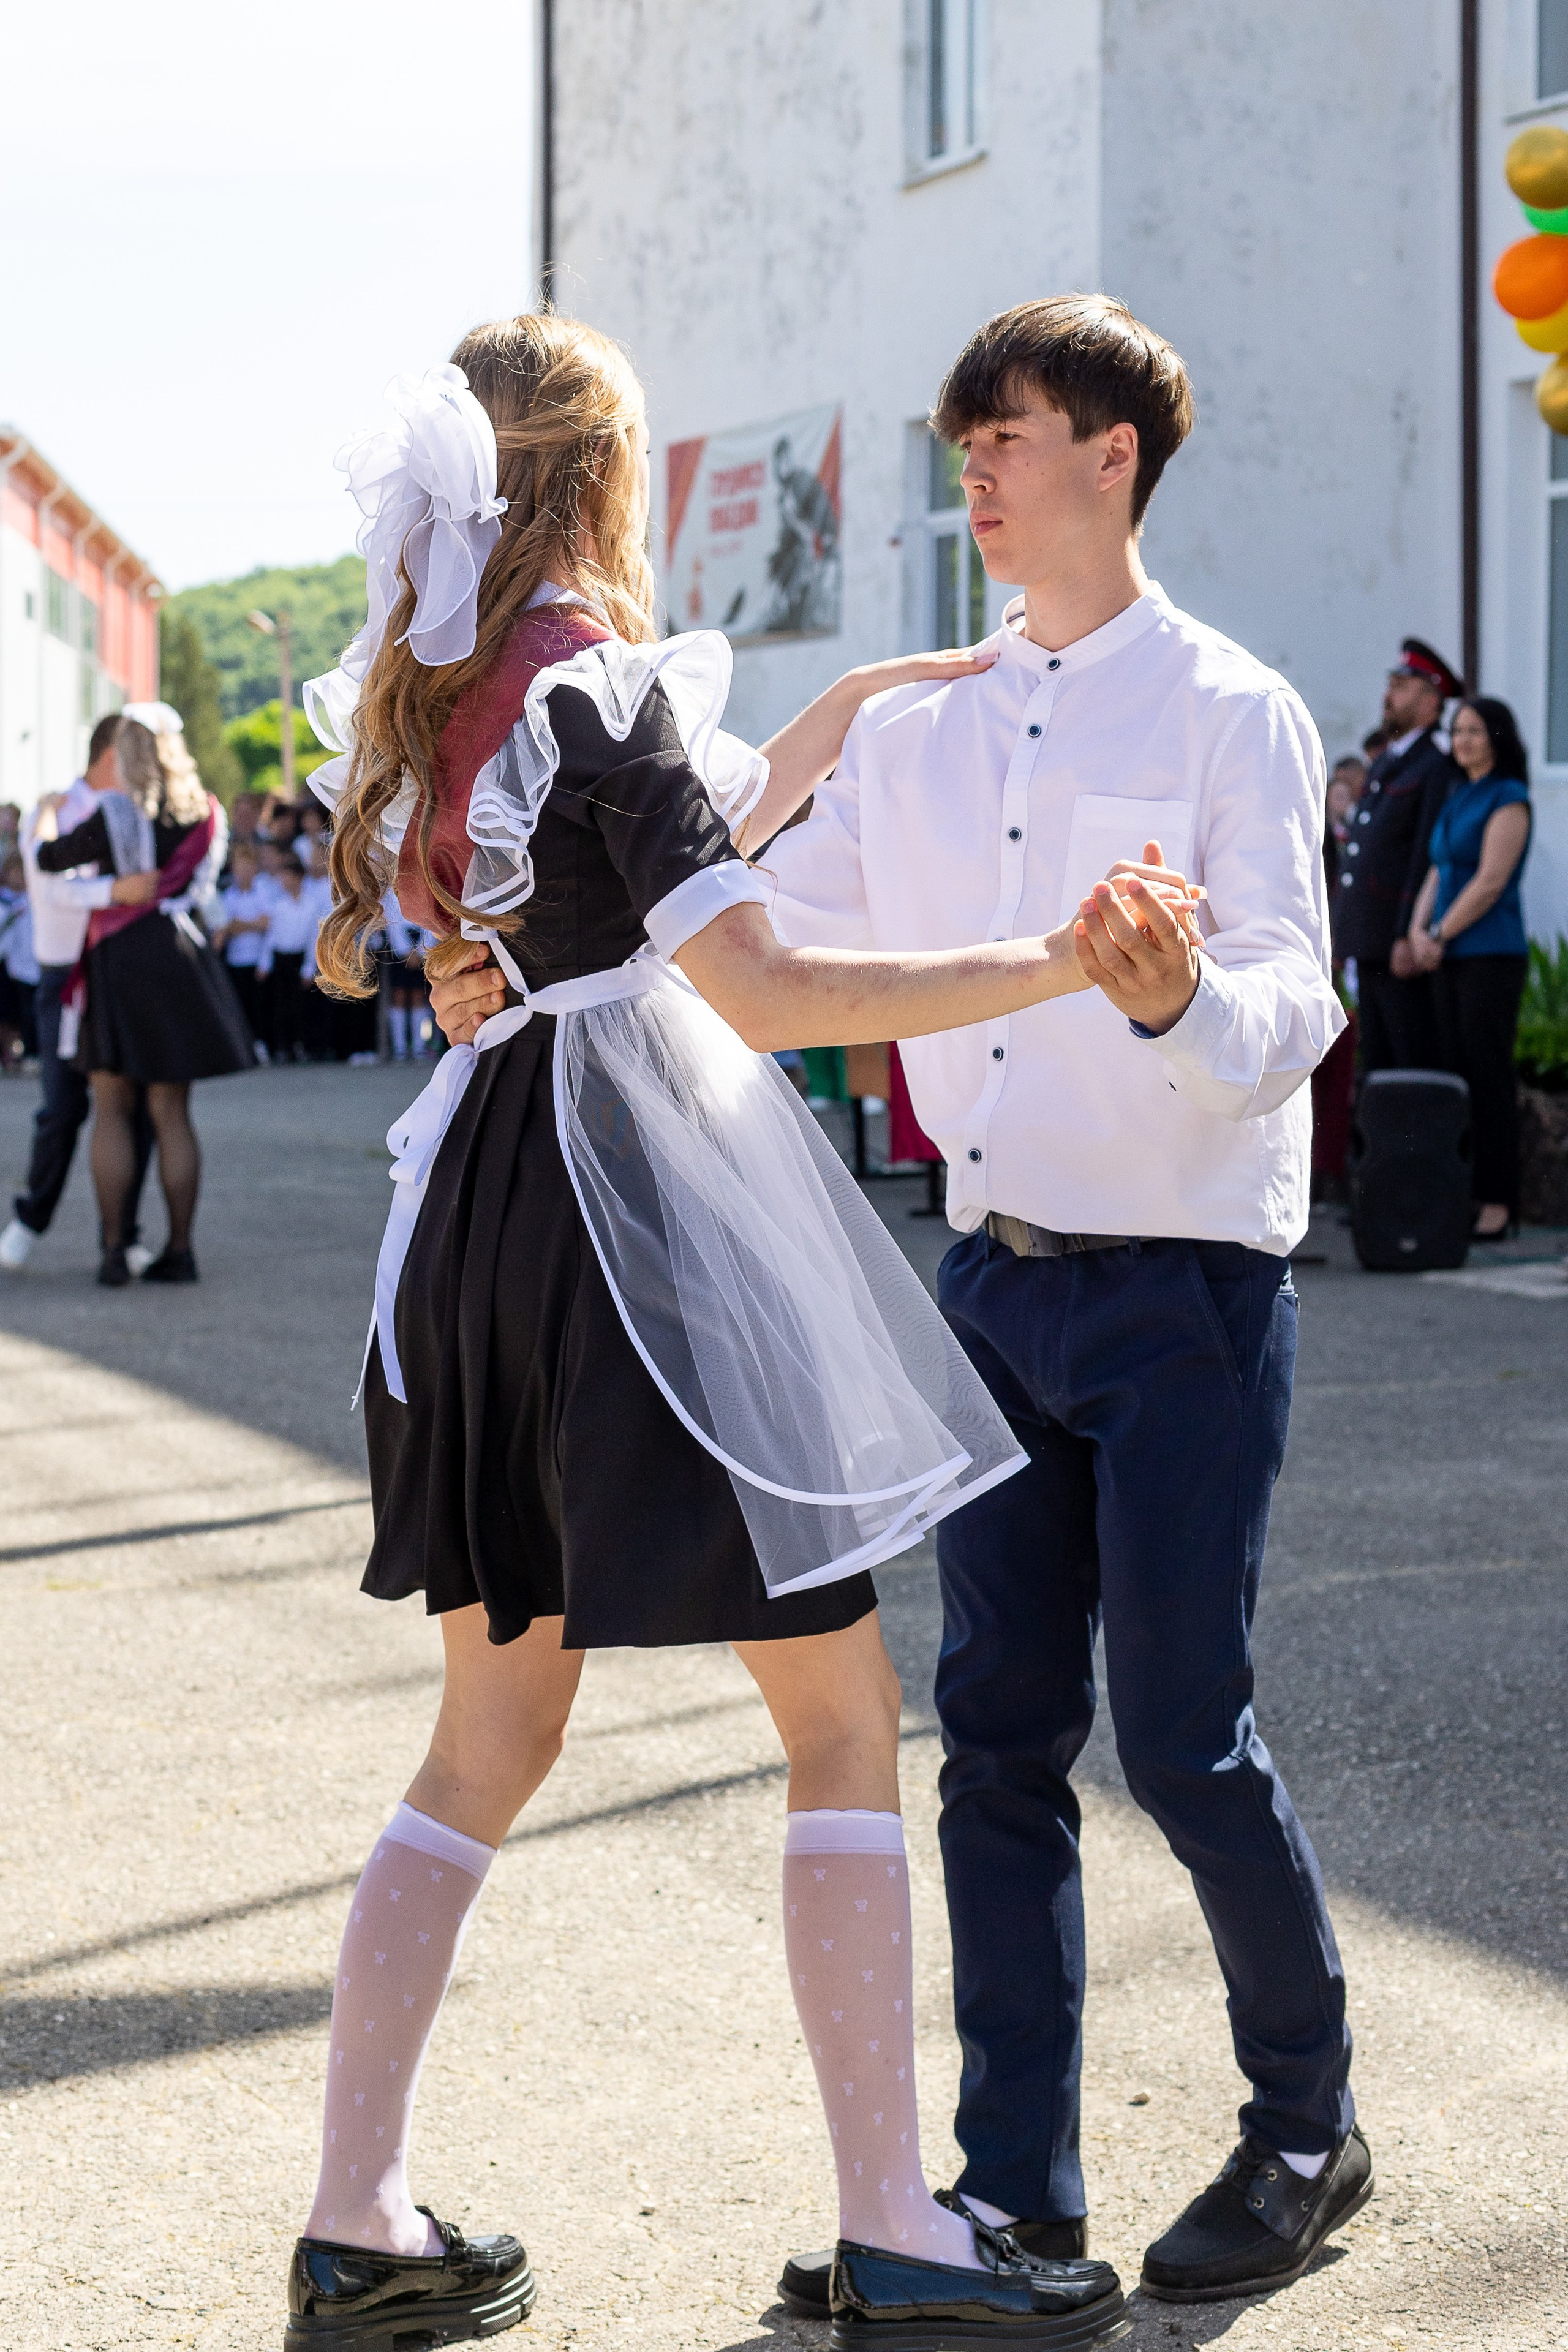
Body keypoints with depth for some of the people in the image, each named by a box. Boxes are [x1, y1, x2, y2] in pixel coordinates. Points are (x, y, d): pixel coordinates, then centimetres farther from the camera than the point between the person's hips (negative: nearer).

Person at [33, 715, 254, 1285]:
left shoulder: (113, 816, -9)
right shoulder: (203, 816, 6)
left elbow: (50, 860, -1)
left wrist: (47, 824, 20)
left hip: (120, 962, -4)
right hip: (178, 959, 4)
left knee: (111, 1107, 4)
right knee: (171, 1113, 8)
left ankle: (114, 1248, -3)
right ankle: (179, 1249, 6)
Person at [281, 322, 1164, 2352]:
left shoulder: (434, 692, 11)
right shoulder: (602, 683, -14)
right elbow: (760, 986, -21)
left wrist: (835, 719, 26)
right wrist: (1057, 962, -22)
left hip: (492, 1198, 9)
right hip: (645, 1212, -8)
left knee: (493, 1734, 14)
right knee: (844, 1713, 0)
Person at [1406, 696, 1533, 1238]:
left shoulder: (1509, 800, -8)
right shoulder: (1457, 799, 17)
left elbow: (1490, 882, -15)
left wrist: (1439, 935, -9)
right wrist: (1418, 932, 0)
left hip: (1492, 955, -8)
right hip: (1449, 960, 8)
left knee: (1490, 1078, -7)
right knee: (1457, 1076, 6)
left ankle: (1500, 1205, -5)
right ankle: (1465, 1198, 8)